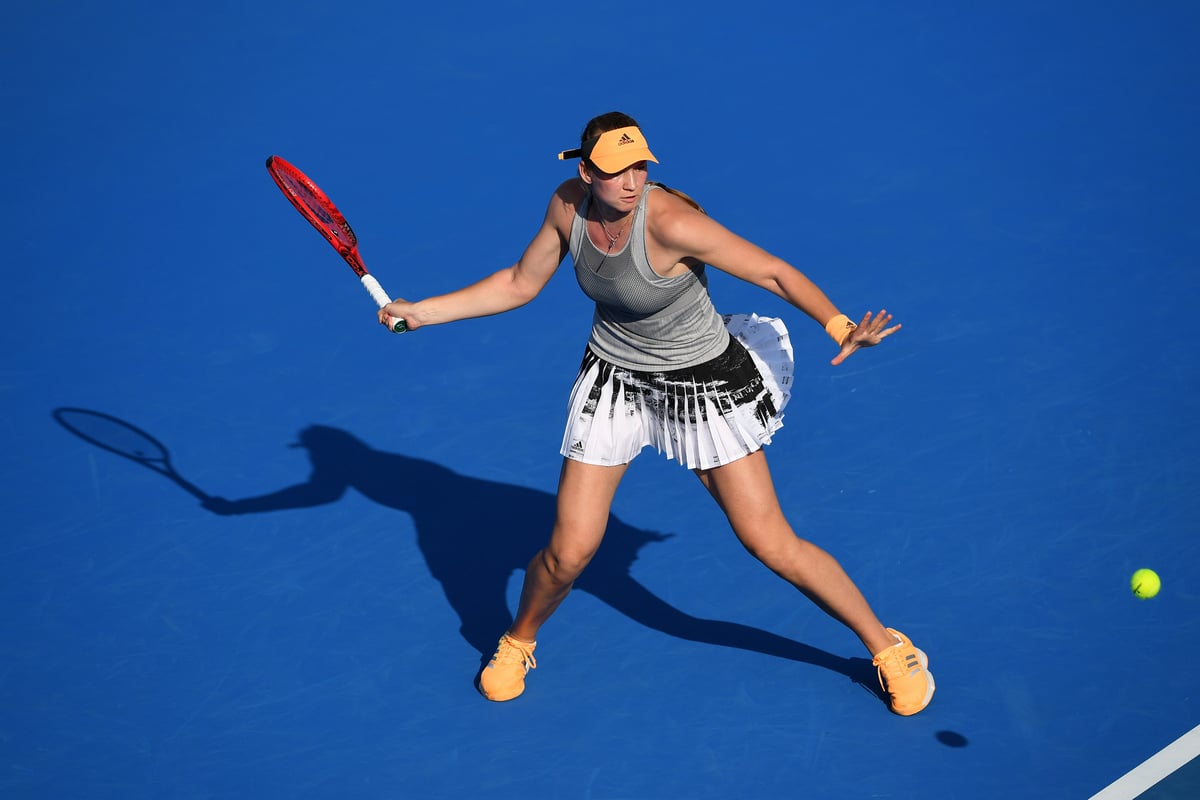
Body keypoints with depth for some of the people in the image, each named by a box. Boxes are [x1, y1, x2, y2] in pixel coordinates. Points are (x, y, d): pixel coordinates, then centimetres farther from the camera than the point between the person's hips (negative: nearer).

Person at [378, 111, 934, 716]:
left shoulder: (671, 223, -29)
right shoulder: (568, 204, -11)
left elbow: (775, 273, -27)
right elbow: (519, 285, 4)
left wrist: (839, 325, -43)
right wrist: (422, 312, 1)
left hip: (703, 386, -4)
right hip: (614, 379, 4)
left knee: (773, 546, -3)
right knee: (568, 553, -2)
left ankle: (886, 647, 17)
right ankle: (517, 643, 31)